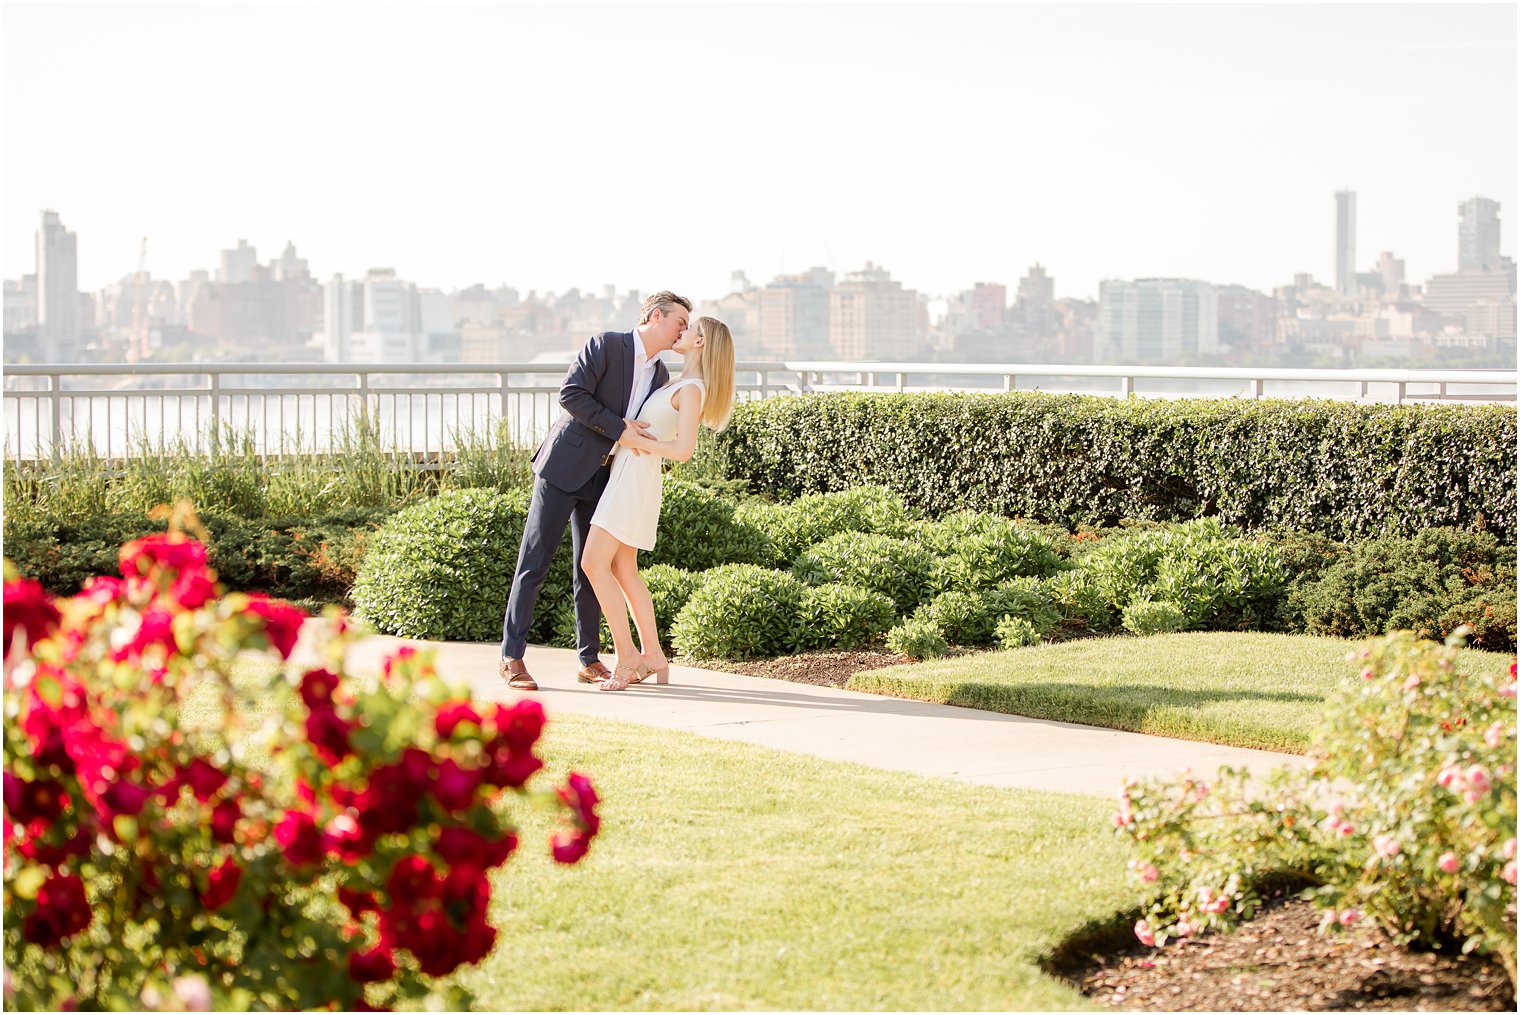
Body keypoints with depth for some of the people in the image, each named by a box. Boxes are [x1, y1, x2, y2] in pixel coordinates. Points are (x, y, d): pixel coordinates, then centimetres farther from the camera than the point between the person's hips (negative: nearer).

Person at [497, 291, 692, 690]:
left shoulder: (660, 376, 12)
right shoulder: (606, 345, -9)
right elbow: (571, 395, -18)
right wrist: (618, 428, -19)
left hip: (603, 478, 7)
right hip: (564, 466, -7)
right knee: (534, 562, -5)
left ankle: (589, 661, 13)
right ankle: (511, 657, -4)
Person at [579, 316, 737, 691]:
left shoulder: (692, 390, -15)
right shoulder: (682, 383, 13)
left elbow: (683, 450, -25)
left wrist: (632, 439, -16)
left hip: (635, 476, -10)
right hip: (629, 476, 10)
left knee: (594, 563, -13)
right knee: (623, 570, 11)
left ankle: (627, 657, -10)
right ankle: (653, 658, 13)